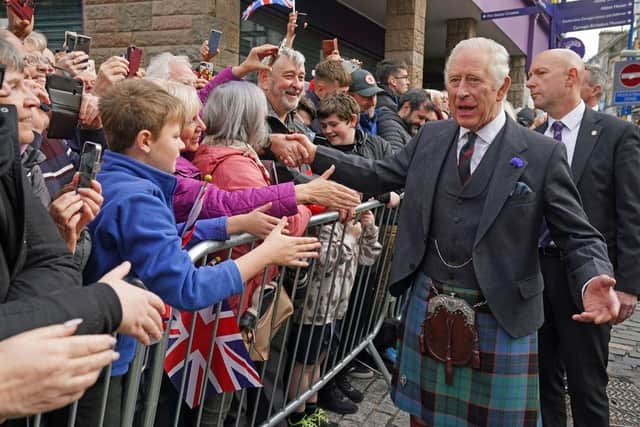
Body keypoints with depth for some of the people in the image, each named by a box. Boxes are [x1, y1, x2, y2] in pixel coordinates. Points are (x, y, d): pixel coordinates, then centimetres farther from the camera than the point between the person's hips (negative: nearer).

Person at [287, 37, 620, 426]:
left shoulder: (542, 153, -8)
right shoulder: (431, 137, 4)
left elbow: (579, 237, -6)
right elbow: (378, 175, 8)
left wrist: (592, 282, -26)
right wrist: (316, 155, -1)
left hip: (499, 317, -3)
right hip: (428, 307, 4)